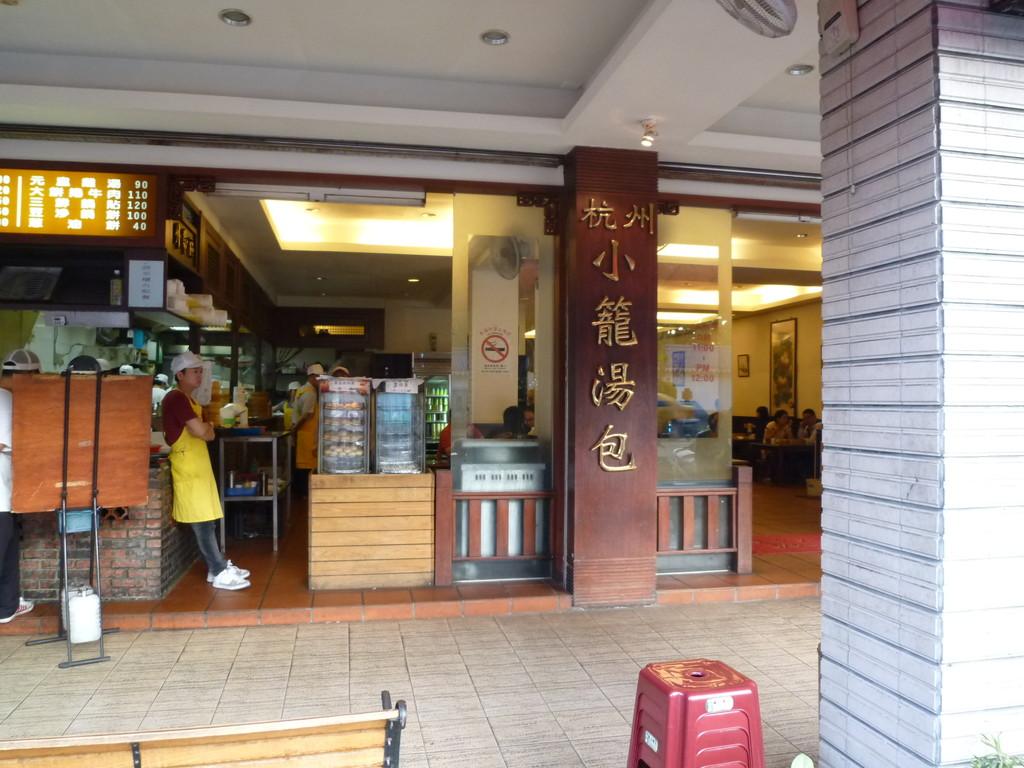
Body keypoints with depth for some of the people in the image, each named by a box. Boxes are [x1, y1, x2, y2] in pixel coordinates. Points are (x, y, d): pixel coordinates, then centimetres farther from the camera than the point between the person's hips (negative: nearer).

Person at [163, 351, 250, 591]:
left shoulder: (188, 399, 18)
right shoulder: (176, 398, -15)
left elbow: (206, 433, 18)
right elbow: (202, 432, -21)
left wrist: (205, 428, -3)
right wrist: (207, 427, 0)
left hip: (198, 465, 10)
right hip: (188, 467, -10)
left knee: (207, 521, 12)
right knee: (202, 523, -7)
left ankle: (217, 567, 18)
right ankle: (219, 573, -4)